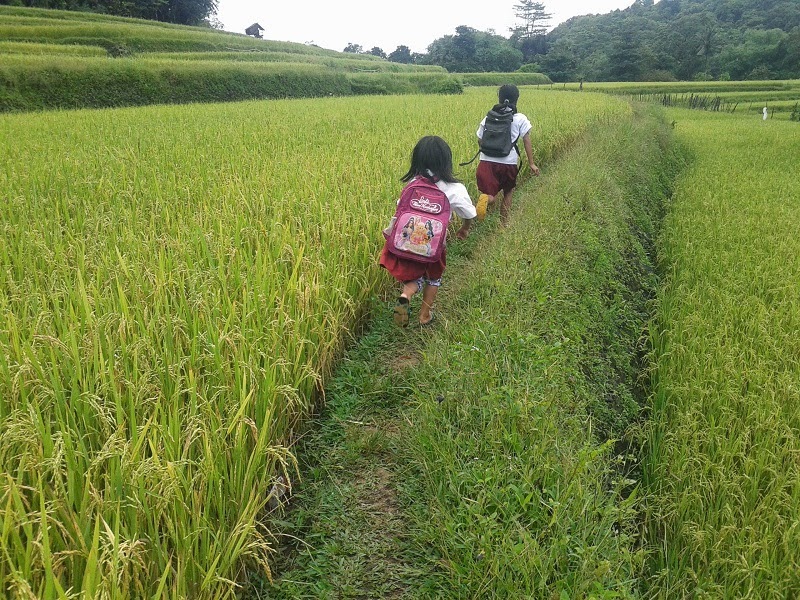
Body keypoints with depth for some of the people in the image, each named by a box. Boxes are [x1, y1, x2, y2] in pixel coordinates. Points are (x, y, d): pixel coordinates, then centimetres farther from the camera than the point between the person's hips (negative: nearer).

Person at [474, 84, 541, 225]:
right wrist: (531, 163, 2)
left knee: (490, 196, 0)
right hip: (509, 162, 0)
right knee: (508, 192, 24)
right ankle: (504, 223, 25)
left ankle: (484, 198, -36)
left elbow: (481, 139, 8)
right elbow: (527, 141, -1)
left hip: (487, 161, 1)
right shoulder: (521, 119, 2)